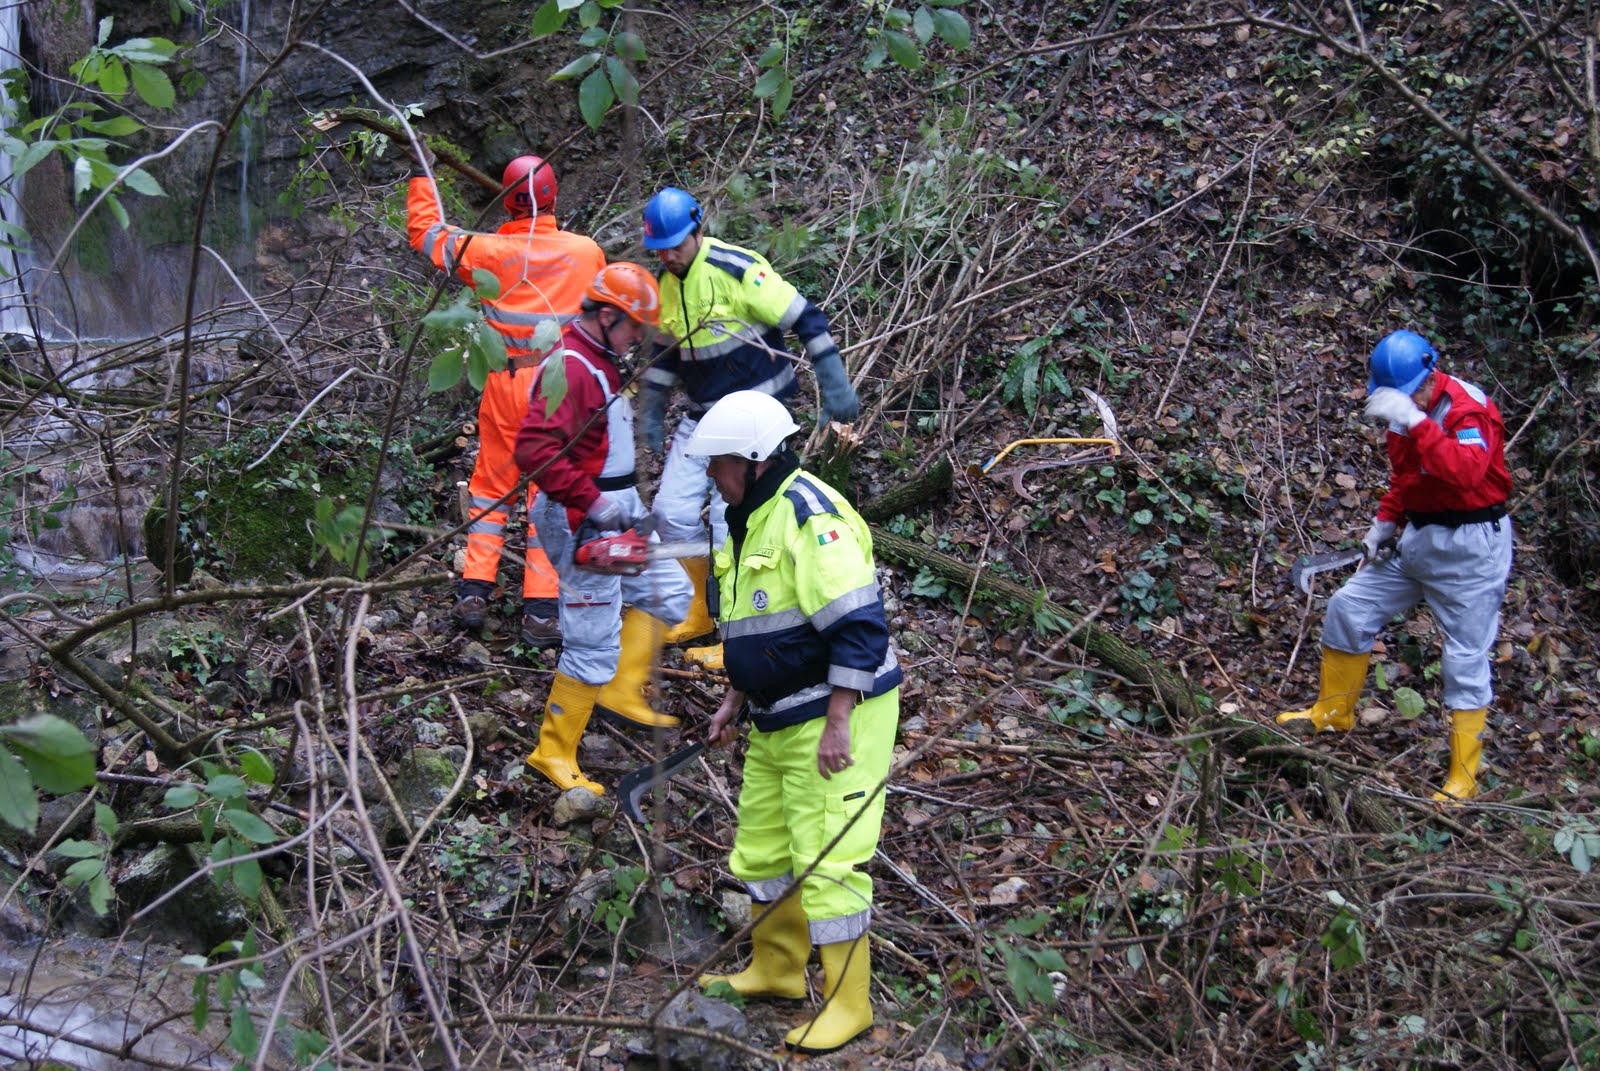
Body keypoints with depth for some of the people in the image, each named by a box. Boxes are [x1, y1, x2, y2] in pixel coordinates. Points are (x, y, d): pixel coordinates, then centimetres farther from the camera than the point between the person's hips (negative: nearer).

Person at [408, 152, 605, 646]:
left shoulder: (488, 250, -6)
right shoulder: (586, 251, -3)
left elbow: (425, 230, 8)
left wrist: (421, 174, 20)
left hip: (505, 382, 0)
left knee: (491, 485, 16)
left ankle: (474, 592, 14)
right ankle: (540, 611, 3)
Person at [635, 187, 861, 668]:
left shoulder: (737, 269, -19)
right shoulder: (666, 282, 5)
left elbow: (806, 320, -16)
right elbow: (665, 350, 19)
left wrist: (835, 387, -16)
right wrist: (651, 411, 18)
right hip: (703, 415, 7)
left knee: (732, 522, -9)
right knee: (672, 512, 4)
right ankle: (705, 608, 25)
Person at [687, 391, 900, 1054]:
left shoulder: (808, 513, -20)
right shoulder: (748, 517, 12)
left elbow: (859, 627, -24)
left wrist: (837, 724, -25)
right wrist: (734, 701, 21)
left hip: (833, 714, -10)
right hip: (777, 721, 10)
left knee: (825, 862, -6)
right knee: (761, 850, 18)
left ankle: (847, 1004, 7)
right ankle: (775, 971, 37)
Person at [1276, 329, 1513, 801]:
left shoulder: (1469, 407, -21)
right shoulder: (1404, 410, 5)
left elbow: (1465, 472, -39)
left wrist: (1414, 421, -43)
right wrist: (1386, 523, 8)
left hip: (1471, 546, -8)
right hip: (1417, 536, 8)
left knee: (1465, 659, -4)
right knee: (1348, 607, 7)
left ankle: (1463, 779, 4)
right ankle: (1333, 713, 25)